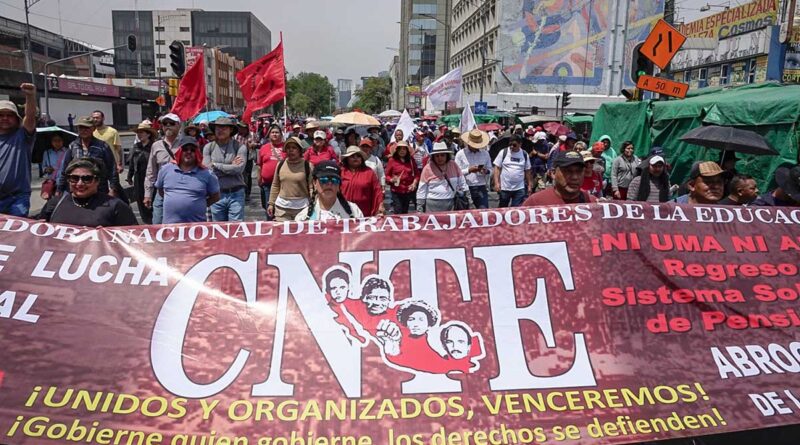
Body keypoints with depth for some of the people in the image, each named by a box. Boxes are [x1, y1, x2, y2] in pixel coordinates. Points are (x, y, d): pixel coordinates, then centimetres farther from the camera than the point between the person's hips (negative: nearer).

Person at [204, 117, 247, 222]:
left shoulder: (240, 147, -3)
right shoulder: (208, 147, 4)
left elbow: (239, 169, -15)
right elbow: (208, 171, -6)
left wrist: (216, 165, -7)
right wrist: (231, 166, -8)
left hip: (236, 194, -2)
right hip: (217, 194, 2)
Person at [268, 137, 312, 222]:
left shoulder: (307, 166, -4)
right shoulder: (280, 164, 6)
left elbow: (312, 187, -5)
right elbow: (275, 186, 13)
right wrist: (271, 203, 11)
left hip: (302, 207, -3)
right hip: (282, 206, 3)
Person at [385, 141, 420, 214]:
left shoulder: (411, 160, 7)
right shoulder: (392, 160, -2)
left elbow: (417, 173, 11)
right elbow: (387, 175, 1)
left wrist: (414, 183, -4)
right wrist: (392, 180, -19)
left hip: (408, 191, 3)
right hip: (396, 191, -3)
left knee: (405, 212, 11)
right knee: (398, 213, -9)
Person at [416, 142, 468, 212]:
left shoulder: (453, 165, 6)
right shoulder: (428, 168, -2)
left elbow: (461, 182, 14)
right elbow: (421, 189, 1)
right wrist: (419, 207, 1)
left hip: (451, 204, 3)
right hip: (433, 205, -3)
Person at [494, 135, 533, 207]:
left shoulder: (525, 155, 5)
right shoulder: (503, 152, -2)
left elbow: (527, 171, 12)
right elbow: (497, 168, -2)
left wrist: (530, 185, 9)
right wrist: (496, 183, -11)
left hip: (519, 189, 1)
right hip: (504, 188, -1)